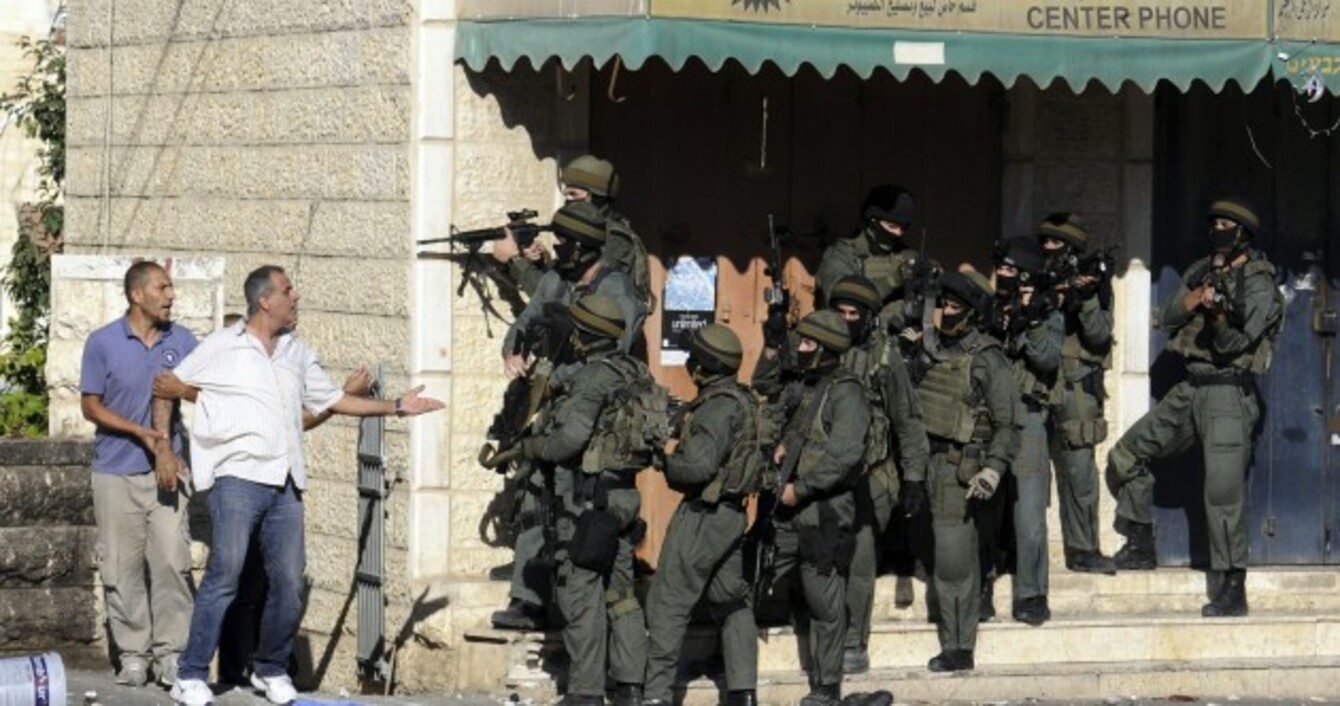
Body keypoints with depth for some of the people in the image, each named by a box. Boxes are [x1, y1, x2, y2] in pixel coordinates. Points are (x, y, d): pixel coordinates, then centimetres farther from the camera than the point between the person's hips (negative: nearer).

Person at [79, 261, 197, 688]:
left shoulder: (183, 343, 3)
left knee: (172, 561, -7)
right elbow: (90, 406, -1)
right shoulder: (103, 343, -2)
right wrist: (141, 433, -12)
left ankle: (171, 653, -1)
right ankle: (133, 655, 9)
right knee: (123, 567, 1)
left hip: (166, 470, 1)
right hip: (116, 472, -1)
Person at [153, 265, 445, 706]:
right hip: (238, 476, -6)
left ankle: (272, 670, 20)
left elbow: (333, 400, 24)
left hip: (285, 484, 6)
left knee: (289, 580, 3)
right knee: (225, 571, -13)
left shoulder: (297, 353, 19)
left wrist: (396, 407, 21)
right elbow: (165, 386, 11)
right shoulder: (223, 347, 3)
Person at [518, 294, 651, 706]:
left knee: (581, 594, -4)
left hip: (587, 497, -8)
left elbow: (572, 436, -23)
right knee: (619, 591, 13)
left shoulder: (593, 376, -15)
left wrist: (535, 448, -4)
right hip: (624, 492, 9)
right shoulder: (636, 375, 11)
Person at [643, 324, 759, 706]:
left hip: (703, 514, -10)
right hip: (731, 513, 10)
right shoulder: (743, 400, 11)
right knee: (732, 601, 14)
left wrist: (663, 464, -9)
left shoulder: (720, 407, -19)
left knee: (668, 603, -4)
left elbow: (700, 465, -26)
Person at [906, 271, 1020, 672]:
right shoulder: (932, 356, 14)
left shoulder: (987, 361, -7)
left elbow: (1008, 425, -9)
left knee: (952, 559, -9)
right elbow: (912, 411, 20)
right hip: (927, 461, 7)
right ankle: (960, 639, 15)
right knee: (962, 560, 11)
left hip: (958, 467, -7)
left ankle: (958, 646, -6)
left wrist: (990, 474, -18)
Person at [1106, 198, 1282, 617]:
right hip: (1190, 390, 8)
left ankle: (1232, 591, -12)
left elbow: (1238, 343, -13)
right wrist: (1196, 297, -14)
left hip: (1229, 392, -8)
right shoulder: (1200, 272, 15)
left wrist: (1221, 316, -32)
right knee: (1126, 456, 11)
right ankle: (1141, 547, 23)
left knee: (1224, 489, -14)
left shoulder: (1258, 283, -6)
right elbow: (1169, 319, 4)